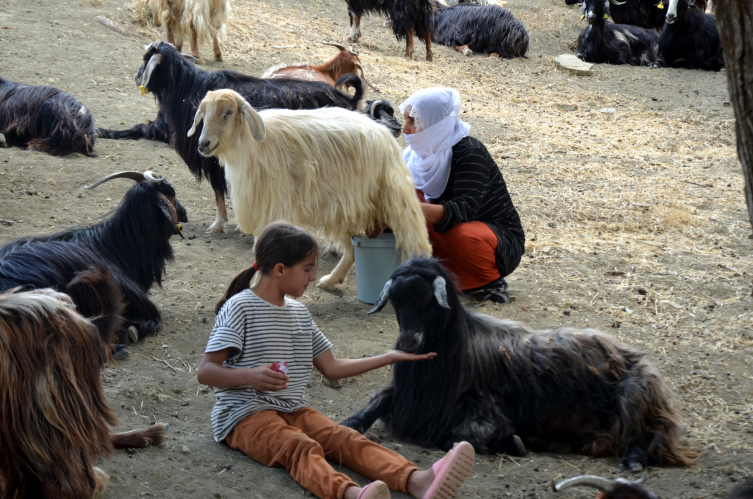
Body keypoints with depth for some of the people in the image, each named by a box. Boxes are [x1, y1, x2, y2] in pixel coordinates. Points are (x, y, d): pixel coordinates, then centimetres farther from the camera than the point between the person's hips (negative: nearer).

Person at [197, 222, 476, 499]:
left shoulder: (299, 313, 17)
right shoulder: (240, 307, -7)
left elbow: (331, 368, 23)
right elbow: (205, 372, -12)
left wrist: (390, 358, 20)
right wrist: (250, 376, -30)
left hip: (292, 410, 7)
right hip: (245, 414, -7)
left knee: (348, 439, -22)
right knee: (301, 447, -36)